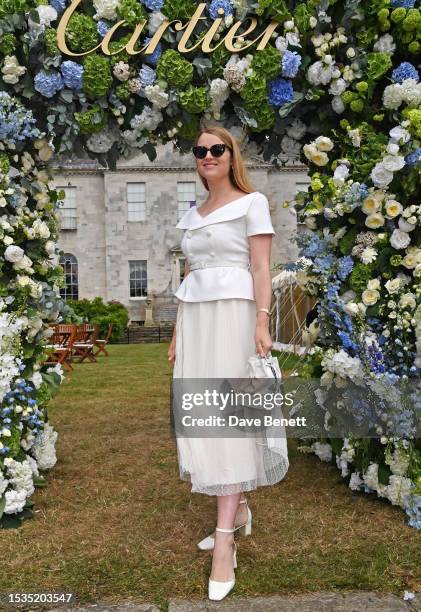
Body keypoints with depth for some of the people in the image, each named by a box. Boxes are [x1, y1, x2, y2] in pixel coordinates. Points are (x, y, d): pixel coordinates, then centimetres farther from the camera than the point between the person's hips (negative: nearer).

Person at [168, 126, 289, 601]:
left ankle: (224, 540, -4)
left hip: (232, 313, -6)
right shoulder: (192, 215, 19)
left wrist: (262, 323, -17)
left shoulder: (251, 203, 2)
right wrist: (177, 334, 16)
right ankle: (237, 511, 25)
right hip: (195, 318, 7)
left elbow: (261, 269, -6)